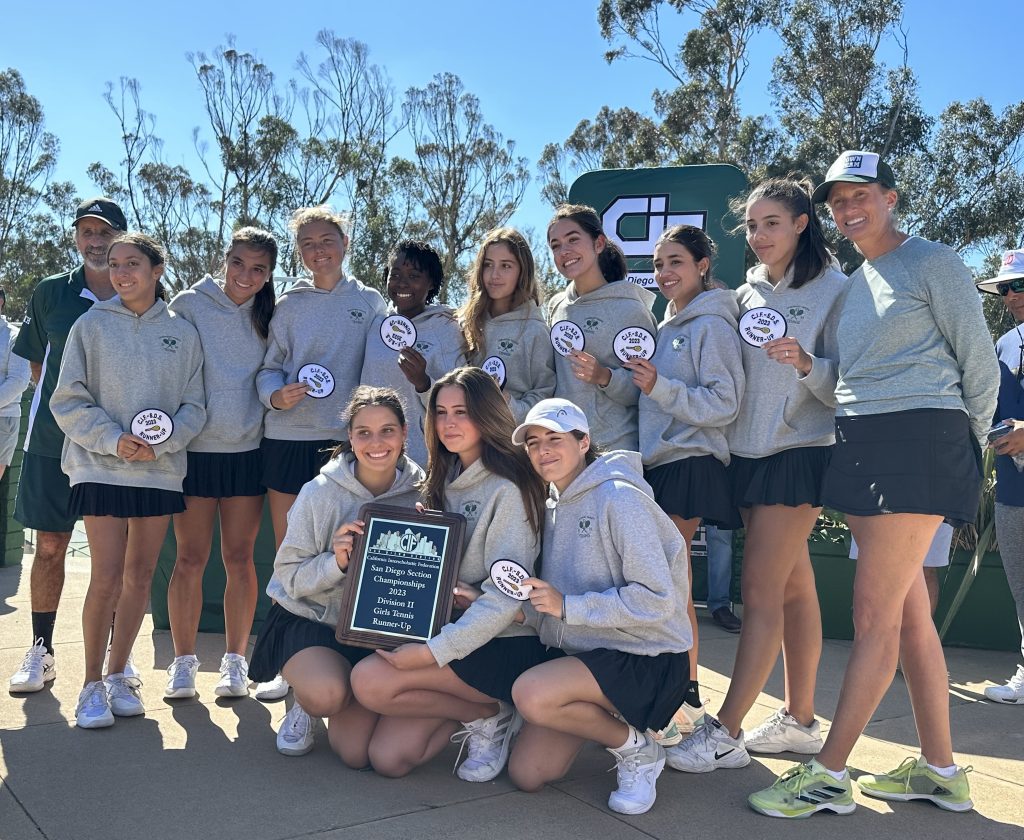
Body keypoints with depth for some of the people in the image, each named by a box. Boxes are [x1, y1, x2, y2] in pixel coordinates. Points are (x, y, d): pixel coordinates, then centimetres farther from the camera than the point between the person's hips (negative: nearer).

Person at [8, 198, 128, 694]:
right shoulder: (50, 294, 4)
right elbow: (36, 361, 14)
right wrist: (60, 407, 4)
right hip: (54, 438, 1)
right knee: (50, 545, 6)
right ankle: (41, 650, 19)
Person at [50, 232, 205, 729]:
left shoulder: (182, 332, 5)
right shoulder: (92, 326, 2)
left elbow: (194, 405, 5)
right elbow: (68, 401, 0)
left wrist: (161, 443, -12)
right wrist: (113, 439, -13)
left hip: (161, 470, 2)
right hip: (100, 467, -2)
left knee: (141, 576, 8)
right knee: (106, 579, -7)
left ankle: (118, 674, 24)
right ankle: (92, 684, 9)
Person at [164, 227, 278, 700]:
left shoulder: (269, 317, 7)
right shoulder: (191, 305, -1)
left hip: (248, 451, 2)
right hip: (195, 448, -2)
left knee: (240, 558, 6)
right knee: (190, 557, 3)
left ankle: (235, 661, 16)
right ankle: (183, 661, 15)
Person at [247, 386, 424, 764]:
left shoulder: (419, 496, -7)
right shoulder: (320, 493, -13)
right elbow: (288, 577, -12)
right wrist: (336, 562, -29)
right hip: (310, 620, -2)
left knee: (356, 753, -9)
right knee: (325, 695, -33)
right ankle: (302, 701, 6)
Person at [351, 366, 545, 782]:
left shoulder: (508, 490, -13)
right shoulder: (445, 482, 12)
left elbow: (506, 596, -20)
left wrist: (432, 650, -24)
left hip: (504, 645, -7)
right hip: (450, 631, 7)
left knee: (370, 680, -23)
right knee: (387, 757, -8)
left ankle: (490, 715, -3)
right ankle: (476, 706, 14)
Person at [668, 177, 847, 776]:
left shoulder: (834, 289, -5)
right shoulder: (747, 295, 13)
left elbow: (848, 383, -10)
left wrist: (806, 363, -28)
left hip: (800, 451, -6)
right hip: (749, 450, 6)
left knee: (762, 591, -7)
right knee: (794, 587, 12)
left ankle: (724, 733, -3)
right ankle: (800, 721, 20)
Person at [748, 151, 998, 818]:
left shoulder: (933, 262, -2)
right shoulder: (854, 283, 20)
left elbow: (979, 363, -1)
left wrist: (969, 445, 4)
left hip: (920, 440, -8)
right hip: (859, 447, 8)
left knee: (875, 615, -6)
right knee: (909, 613, 10)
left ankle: (829, 776, 0)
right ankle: (940, 770, 20)